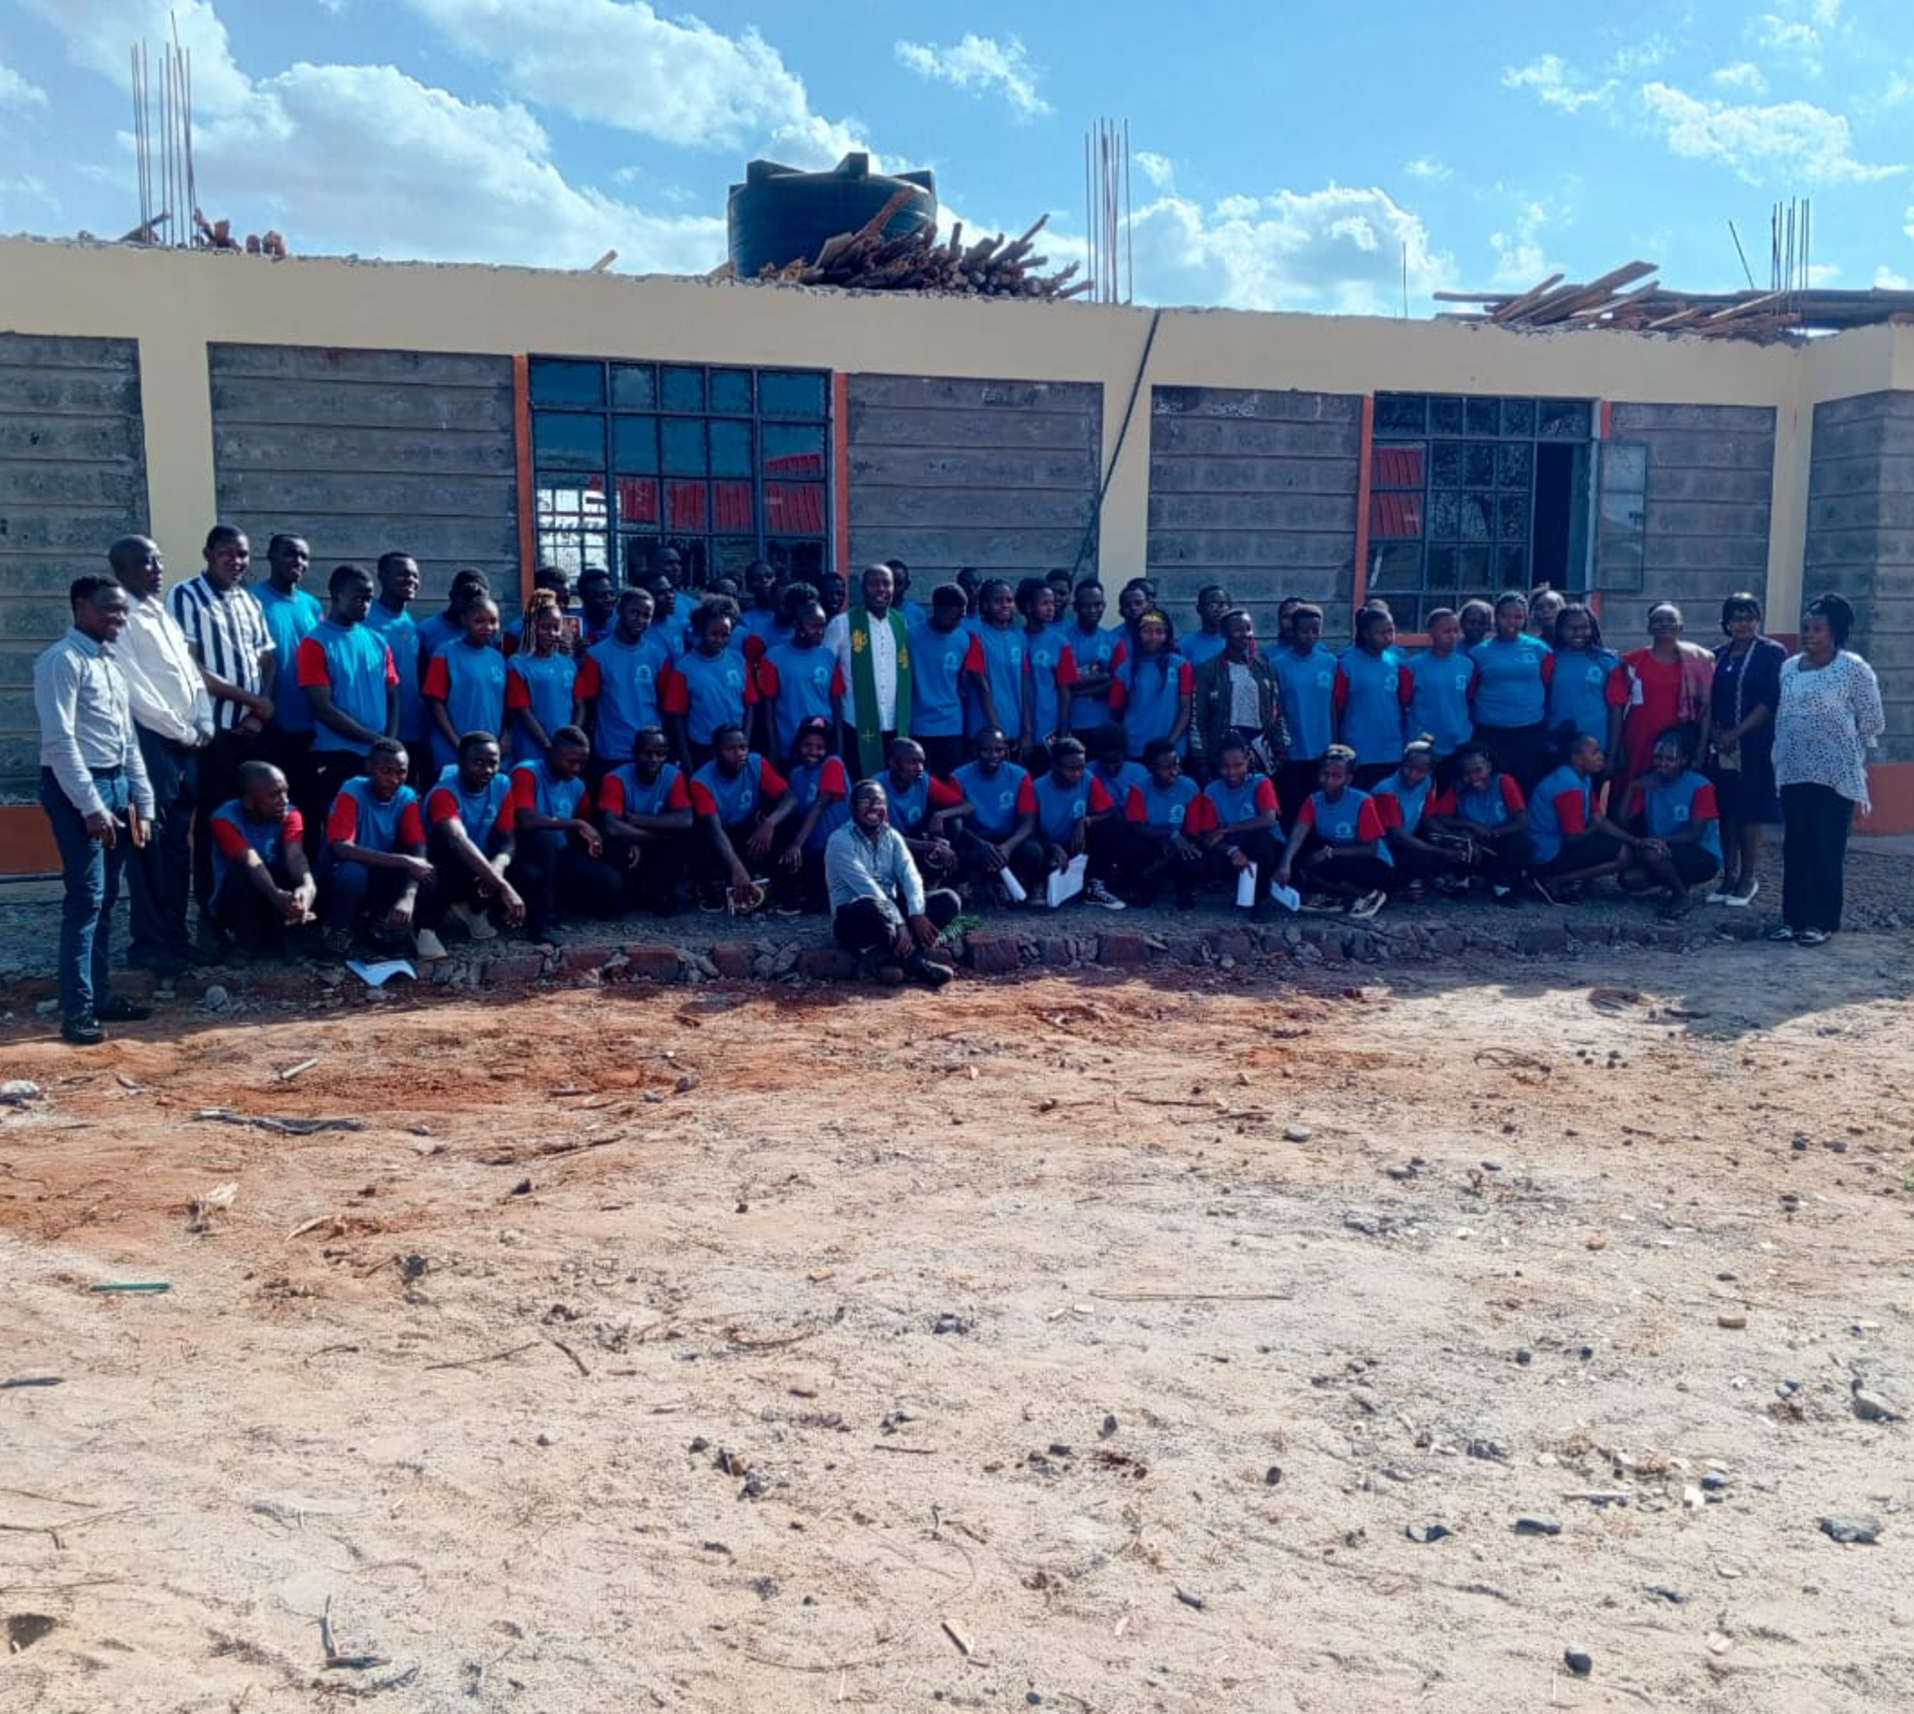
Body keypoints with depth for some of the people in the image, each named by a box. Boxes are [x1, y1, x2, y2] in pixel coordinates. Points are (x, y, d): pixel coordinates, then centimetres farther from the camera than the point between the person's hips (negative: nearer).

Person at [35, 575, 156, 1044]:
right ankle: (76, 1010, -4)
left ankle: (99, 994, 22)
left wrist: (142, 802, 13)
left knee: (106, 898, 13)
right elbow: (59, 741, -18)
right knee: (85, 898, -8)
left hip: (116, 783, 8)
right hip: (77, 788, -8)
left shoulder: (111, 663, 15)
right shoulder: (62, 661, -11)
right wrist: (90, 806, -21)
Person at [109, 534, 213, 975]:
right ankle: (150, 942, 4)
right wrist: (182, 731, -10)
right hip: (150, 741, -8)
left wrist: (204, 724, 4)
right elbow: (135, 690, -15)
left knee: (178, 844, 12)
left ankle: (175, 935, 19)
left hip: (186, 743, 8)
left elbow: (192, 673, 17)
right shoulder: (121, 620, -8)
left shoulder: (164, 615, 18)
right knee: (149, 844, -3)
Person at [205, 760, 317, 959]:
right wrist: (276, 896, -56)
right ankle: (250, 941, -19)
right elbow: (251, 861, -36)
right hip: (231, 904, -2)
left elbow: (295, 855, -29)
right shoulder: (225, 818, -20)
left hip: (270, 904, 2)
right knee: (241, 873, -33)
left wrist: (308, 886, -52)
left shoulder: (290, 813, -11)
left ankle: (283, 937, -14)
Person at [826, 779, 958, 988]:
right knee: (871, 906, -41)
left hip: (889, 913, 7)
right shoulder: (840, 841, -11)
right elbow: (867, 887, -22)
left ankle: (880, 956, -23)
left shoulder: (891, 836, 9)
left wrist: (916, 914, -25)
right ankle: (916, 962, -24)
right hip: (854, 920, -7)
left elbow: (909, 875, -6)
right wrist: (900, 924, -32)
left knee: (948, 900, -12)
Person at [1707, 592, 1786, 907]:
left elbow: (1771, 701, -10)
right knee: (1726, 811, 6)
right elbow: (1709, 701, 12)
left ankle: (1748, 878, 5)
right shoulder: (1718, 656, 12)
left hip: (1755, 747, -5)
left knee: (1750, 813, -3)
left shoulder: (1772, 653, -3)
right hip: (1722, 747, 5)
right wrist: (1716, 734, -5)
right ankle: (1729, 876, 13)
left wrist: (1736, 733, -14)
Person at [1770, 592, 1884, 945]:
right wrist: (1778, 762, 12)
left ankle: (1822, 920, 7)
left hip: (1836, 775, -5)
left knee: (1827, 849, 0)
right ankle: (1794, 916, 13)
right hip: (1793, 773, 5)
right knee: (1795, 848, 6)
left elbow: (1872, 723, -3)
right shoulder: (1789, 668, 10)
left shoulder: (1855, 669, -6)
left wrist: (1857, 762, 2)